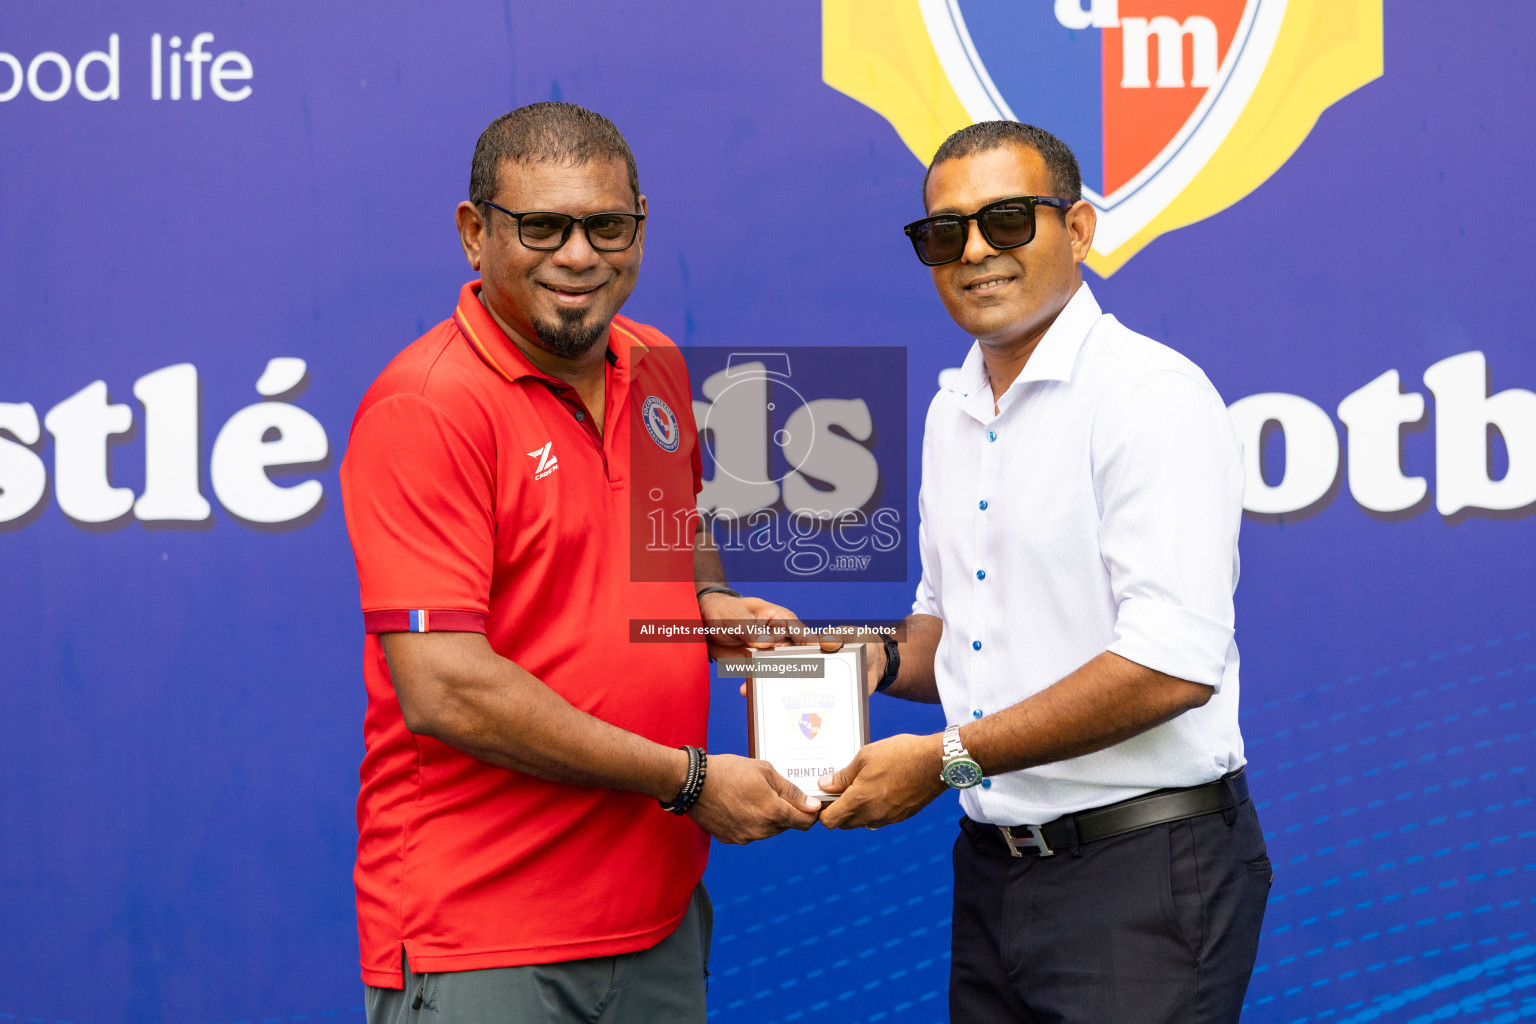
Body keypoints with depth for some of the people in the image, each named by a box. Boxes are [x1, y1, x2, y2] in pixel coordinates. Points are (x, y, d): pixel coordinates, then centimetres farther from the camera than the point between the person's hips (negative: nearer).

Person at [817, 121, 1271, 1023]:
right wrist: (882, 662, 1)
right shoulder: (953, 414, 12)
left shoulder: (1151, 393, -14)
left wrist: (946, 758, -19)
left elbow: (1173, 663, -24)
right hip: (992, 869, 8)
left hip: (1141, 877, -7)